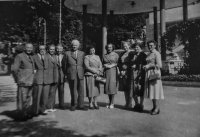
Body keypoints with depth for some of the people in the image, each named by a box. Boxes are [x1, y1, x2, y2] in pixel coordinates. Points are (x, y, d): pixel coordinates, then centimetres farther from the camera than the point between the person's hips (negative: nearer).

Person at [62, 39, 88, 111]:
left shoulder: (82, 53, 12)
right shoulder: (67, 54, 5)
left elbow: (84, 64, 13)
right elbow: (63, 64, 7)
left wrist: (83, 72, 6)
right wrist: (66, 73, 7)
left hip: (80, 75, 2)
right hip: (71, 75, -2)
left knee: (81, 90, 3)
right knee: (73, 91, 4)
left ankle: (80, 105, 14)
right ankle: (74, 105, 19)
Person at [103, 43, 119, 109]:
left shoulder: (115, 55, 4)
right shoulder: (105, 55, 17)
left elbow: (118, 63, -2)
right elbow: (103, 63, 18)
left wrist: (111, 65, -13)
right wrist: (105, 65, -2)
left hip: (113, 71, -4)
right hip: (106, 72, 4)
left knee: (112, 86, -10)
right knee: (107, 86, 3)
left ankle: (112, 103, -1)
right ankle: (109, 102, 15)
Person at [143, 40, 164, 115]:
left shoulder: (157, 53, -9)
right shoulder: (149, 54, 16)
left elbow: (159, 65, -16)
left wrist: (149, 66, -15)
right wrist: (145, 67, 6)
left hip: (154, 73, -8)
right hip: (149, 73, 8)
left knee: (154, 90, -5)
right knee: (151, 90, 9)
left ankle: (157, 108, 4)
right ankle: (154, 107, 17)